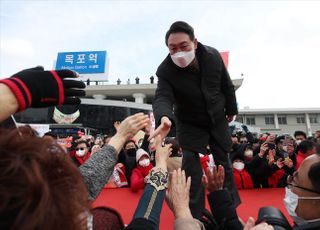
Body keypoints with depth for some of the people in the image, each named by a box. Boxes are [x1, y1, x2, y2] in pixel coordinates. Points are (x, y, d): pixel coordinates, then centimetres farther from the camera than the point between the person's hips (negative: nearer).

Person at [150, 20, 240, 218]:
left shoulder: (213, 55, -16)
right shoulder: (165, 70, -25)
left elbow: (226, 84, -2)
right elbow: (163, 97, -40)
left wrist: (231, 109, 7)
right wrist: (164, 117, -62)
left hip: (218, 118, 3)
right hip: (190, 124, -2)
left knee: (224, 161, 15)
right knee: (190, 165, -10)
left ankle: (232, 204, 40)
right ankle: (194, 215, 10)